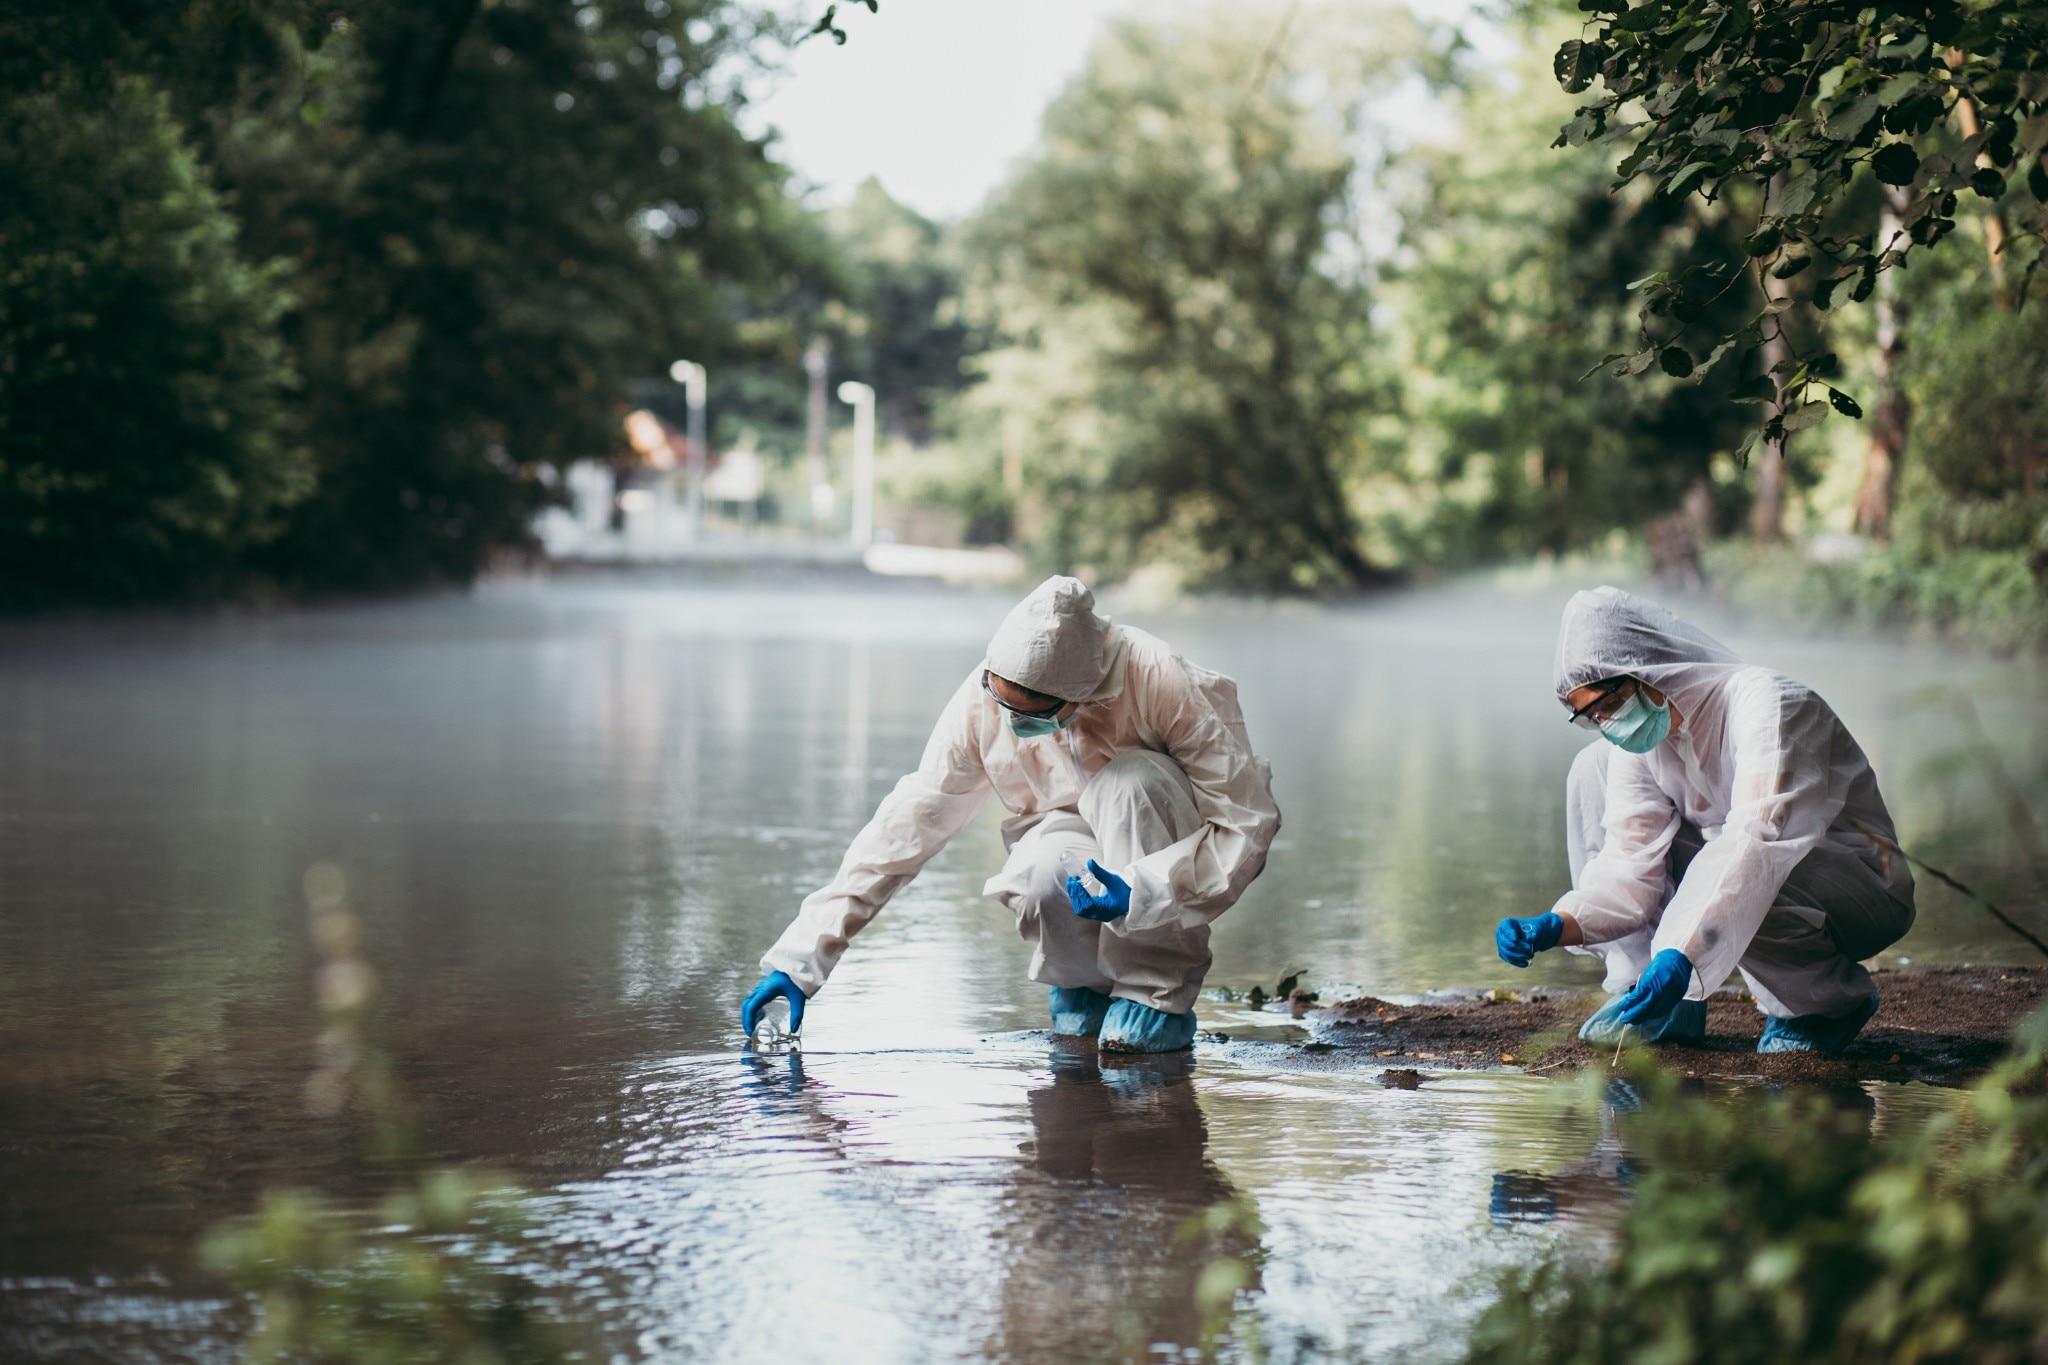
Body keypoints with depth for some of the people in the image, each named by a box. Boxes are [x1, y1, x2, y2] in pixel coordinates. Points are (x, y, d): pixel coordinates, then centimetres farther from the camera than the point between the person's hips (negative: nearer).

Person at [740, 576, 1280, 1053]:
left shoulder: (1162, 686, -29)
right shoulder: (982, 701, -19)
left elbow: (1250, 822, -25)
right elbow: (908, 825, -14)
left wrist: (1143, 892, -39)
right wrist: (801, 957, -19)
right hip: (1070, 837, 2)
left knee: (1128, 781, -34)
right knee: (1043, 873, -34)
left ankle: (1159, 995, -20)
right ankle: (1083, 981, 0)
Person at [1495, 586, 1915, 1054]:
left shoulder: (1765, 702, -25)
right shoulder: (1636, 742, -3)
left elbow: (1756, 843, -38)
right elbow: (1630, 869, -7)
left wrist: (1681, 954, -48)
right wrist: (1555, 927, -26)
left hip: (1868, 889, -7)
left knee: (1727, 886, -39)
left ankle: (1834, 998, -8)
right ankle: (1657, 998, -1)